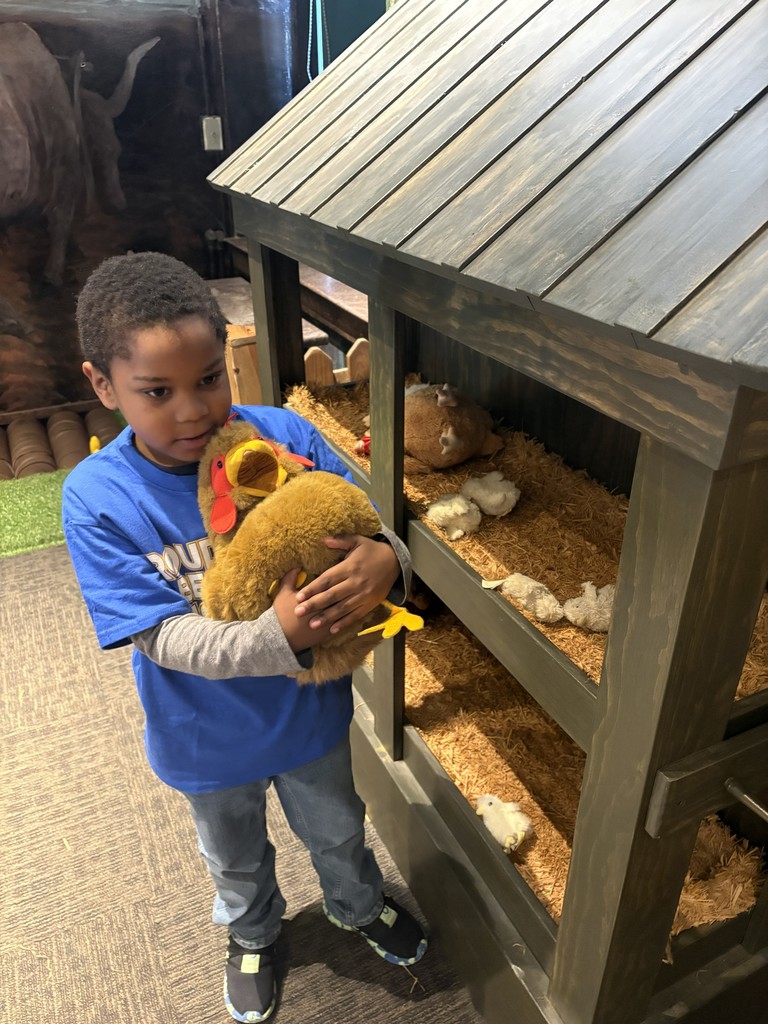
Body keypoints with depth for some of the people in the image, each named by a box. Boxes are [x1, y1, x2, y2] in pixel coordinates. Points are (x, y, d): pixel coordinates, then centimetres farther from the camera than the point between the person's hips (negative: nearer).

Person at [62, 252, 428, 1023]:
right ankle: (252, 934, 66)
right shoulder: (97, 499, -25)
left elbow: (370, 530, -16)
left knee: (336, 829, 31)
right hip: (209, 742, 0)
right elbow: (163, 637, -25)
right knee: (235, 857, 31)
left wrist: (384, 560, -40)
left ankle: (358, 906, 65)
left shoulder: (285, 436, -23)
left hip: (310, 710, 1)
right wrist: (278, 638, -41)